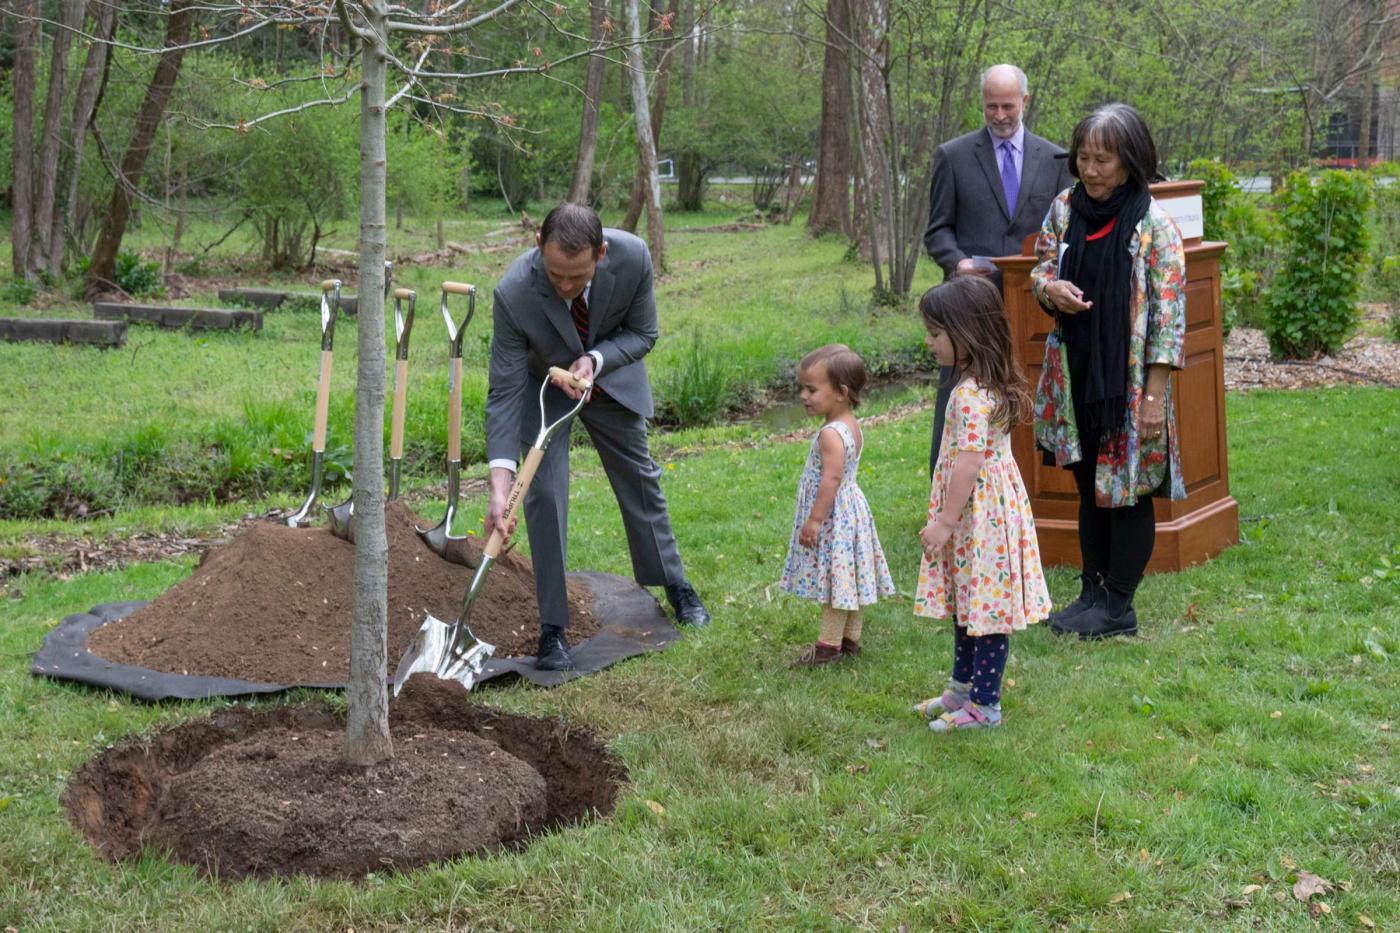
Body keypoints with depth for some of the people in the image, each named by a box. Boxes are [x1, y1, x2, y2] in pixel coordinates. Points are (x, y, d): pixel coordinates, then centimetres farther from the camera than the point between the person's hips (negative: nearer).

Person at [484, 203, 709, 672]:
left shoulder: (632, 257, -34)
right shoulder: (513, 294, -38)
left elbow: (642, 333, -15)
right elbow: (505, 393, -33)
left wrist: (595, 360, -36)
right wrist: (500, 486, -40)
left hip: (611, 376, 2)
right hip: (542, 386, -2)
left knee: (639, 479, 17)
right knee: (543, 494, -12)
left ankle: (675, 584, 39)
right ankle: (553, 628, 1)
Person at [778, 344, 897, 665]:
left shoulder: (831, 434, -23)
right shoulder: (852, 427, 7)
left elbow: (831, 479, -27)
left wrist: (814, 519, -23)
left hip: (833, 517, -10)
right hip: (850, 511, 10)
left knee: (835, 576, -1)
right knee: (849, 578, 15)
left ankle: (829, 643, 7)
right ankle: (851, 638, 24)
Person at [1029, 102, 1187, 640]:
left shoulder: (1152, 223, -13)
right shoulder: (1066, 207, 3)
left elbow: (1169, 310, -13)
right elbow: (1041, 266, 15)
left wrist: (1155, 393, -17)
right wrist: (1050, 288, -11)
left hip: (1128, 377, -5)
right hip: (1076, 374, 6)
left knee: (1127, 491, 4)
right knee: (1090, 487, 15)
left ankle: (1117, 606, 14)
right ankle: (1092, 592, 26)